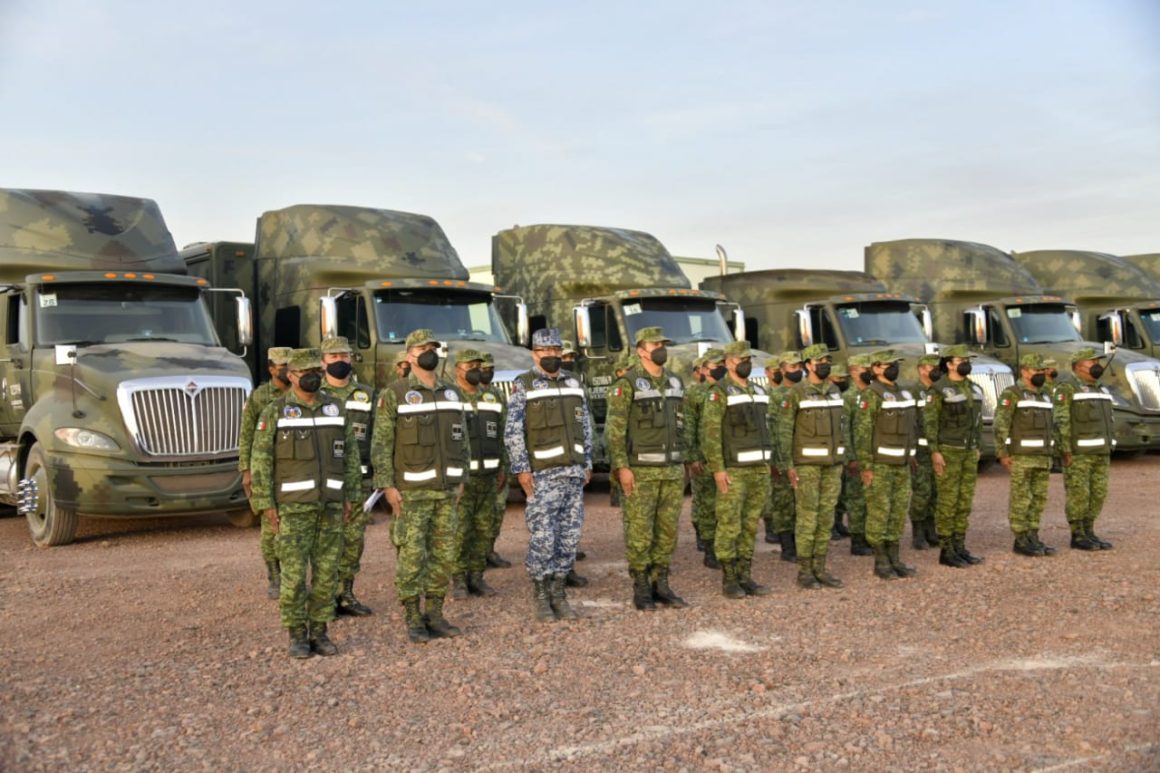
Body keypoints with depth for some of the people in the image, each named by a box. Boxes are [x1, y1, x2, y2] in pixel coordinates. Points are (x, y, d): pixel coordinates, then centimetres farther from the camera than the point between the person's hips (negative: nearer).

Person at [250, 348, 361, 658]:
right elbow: (260, 460, -5)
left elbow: (350, 454, 11)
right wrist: (266, 504, -9)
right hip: (293, 506, -3)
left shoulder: (336, 408, 7)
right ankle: (297, 636, 10)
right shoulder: (274, 412, -4)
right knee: (294, 574, -2)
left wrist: (350, 497, 6)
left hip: (330, 505, 4)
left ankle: (319, 633, 16)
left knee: (326, 572, 5)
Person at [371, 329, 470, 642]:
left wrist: (460, 481, 10)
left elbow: (461, 439, 15)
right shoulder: (393, 394, -6)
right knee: (411, 557, -1)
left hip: (446, 490, 5)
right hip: (412, 492, -5)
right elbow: (381, 444, -8)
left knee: (443, 555, 8)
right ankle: (413, 620, 10)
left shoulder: (451, 393, 10)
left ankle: (434, 614, 19)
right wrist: (387, 486, -13)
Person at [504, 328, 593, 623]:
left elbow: (586, 428, 16)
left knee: (569, 536, 7)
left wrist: (587, 464, 12)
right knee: (542, 538, -6)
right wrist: (521, 469, -13)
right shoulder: (523, 386, -3)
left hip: (574, 473, 5)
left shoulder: (574, 384, 12)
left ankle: (558, 592, 18)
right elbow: (512, 432, -7)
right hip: (543, 475, -5)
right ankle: (541, 596, 9)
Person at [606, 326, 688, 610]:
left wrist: (683, 464, 14)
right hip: (640, 471, -6)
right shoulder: (627, 384, -8)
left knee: (668, 530, 8)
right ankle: (641, 590, 9)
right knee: (640, 531, -1)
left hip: (672, 470, 6)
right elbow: (614, 428, -11)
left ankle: (661, 585, 17)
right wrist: (622, 467, -17)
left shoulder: (675, 382, 11)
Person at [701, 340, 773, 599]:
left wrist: (767, 465, 14)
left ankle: (745, 577, 16)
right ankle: (729, 580, 6)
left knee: (750, 526, 9)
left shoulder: (759, 392, 14)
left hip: (759, 469, 7)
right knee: (729, 526, -2)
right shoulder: (719, 392, -9)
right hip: (733, 470, -7)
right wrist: (717, 469, -19)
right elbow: (709, 432, -14)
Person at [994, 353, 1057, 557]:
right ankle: (1020, 542, 2)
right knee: (1021, 499, -4)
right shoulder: (1012, 393, -9)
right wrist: (1003, 454, -18)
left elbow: (1047, 426, 20)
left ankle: (1032, 539, 15)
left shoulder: (1043, 395, 15)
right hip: (1021, 456, -7)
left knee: (1038, 499, 8)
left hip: (1042, 457, 7)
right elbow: (1000, 424, -13)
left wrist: (1049, 455, 17)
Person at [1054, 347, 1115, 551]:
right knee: (1078, 495, -5)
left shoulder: (1102, 390, 15)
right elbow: (1061, 422, -15)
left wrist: (1108, 450, 14)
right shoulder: (1067, 389, -10)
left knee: (1098, 494, 7)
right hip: (1078, 453, -8)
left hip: (1099, 453, 8)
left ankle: (1089, 534, 15)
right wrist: (1066, 452, -19)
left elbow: (1106, 421, 19)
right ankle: (1077, 537, 2)